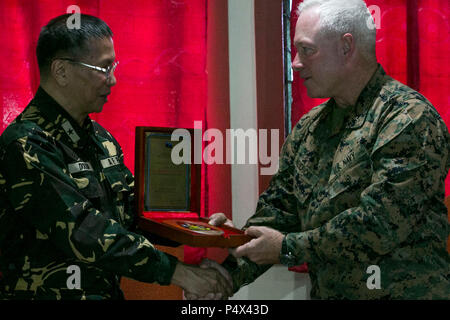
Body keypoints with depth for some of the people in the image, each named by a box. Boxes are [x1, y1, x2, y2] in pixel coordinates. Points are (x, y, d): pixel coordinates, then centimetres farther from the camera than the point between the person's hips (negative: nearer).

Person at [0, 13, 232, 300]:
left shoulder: (101, 138, 13)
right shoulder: (28, 145, -15)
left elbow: (131, 212, 17)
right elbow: (84, 232, -22)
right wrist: (179, 273, -21)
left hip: (107, 291, 8)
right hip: (48, 292, -8)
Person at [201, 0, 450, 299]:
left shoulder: (410, 117, -15)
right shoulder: (308, 128, 8)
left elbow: (382, 222, -22)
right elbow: (277, 208, 8)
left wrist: (288, 248, -16)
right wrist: (229, 273, -5)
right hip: (323, 291, 6)